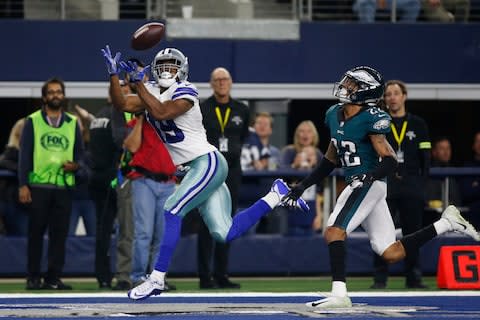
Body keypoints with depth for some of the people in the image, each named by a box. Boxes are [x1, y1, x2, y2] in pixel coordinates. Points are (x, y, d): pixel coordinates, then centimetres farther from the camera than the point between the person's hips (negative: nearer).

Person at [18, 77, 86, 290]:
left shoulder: (72, 123, 14)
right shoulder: (33, 121, 5)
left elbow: (80, 153, 17)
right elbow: (24, 155, 2)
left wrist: (75, 166, -6)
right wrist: (23, 185, -6)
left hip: (64, 186, 2)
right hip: (38, 186, -2)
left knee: (60, 233, 0)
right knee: (36, 232, 0)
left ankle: (53, 278, 5)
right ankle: (33, 278, 5)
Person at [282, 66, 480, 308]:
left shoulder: (372, 119, -13)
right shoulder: (334, 115, 11)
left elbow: (390, 161, -15)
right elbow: (330, 159, 22)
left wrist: (371, 176, -34)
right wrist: (302, 186, 21)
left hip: (369, 185, -9)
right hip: (359, 186, 9)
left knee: (334, 231, -20)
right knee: (391, 254, 9)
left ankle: (339, 294, -23)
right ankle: (446, 223, 21)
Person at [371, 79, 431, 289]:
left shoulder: (418, 124, 10)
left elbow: (426, 158, 8)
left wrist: (422, 184, 0)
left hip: (412, 187, 1)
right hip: (385, 188, -1)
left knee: (413, 232, 3)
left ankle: (413, 278, 9)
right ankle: (380, 278, -2)